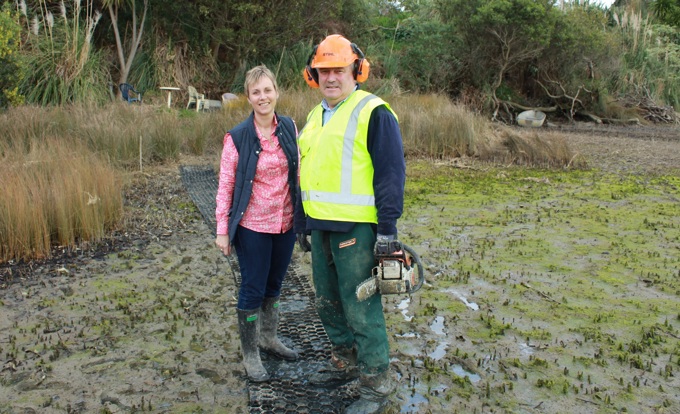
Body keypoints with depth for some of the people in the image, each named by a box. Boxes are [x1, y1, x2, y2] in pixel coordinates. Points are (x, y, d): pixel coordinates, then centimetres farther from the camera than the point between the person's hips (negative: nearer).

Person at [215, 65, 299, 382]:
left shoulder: (289, 127, 1)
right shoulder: (238, 137, -12)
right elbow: (225, 185, -8)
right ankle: (249, 354, 21)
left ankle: (268, 338, 39)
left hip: (286, 223, 4)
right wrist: (222, 230, -8)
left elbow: (297, 172, 9)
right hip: (253, 226, -4)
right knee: (253, 289, 5)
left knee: (274, 285, 19)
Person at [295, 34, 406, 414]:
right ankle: (346, 362, 37)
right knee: (329, 302, 18)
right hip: (321, 227, 9)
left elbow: (392, 172, -14)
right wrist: (302, 223, 23)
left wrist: (388, 229, -17)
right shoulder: (316, 117, 17)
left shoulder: (373, 112, -9)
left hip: (356, 229, -8)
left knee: (361, 308, -3)